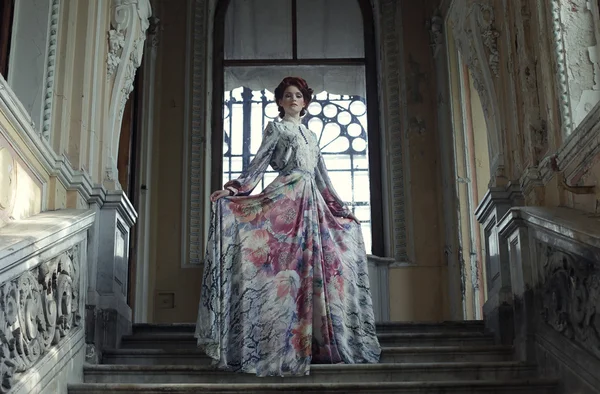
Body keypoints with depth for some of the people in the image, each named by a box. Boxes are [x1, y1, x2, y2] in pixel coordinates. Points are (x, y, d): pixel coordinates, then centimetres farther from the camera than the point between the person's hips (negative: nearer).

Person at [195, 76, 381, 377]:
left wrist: (342, 209, 27)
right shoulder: (275, 129, 9)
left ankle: (315, 342, 5)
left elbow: (323, 177, 26)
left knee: (315, 268, 1)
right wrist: (233, 189, -16)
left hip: (313, 204, 6)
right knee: (286, 266, -14)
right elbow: (258, 164, -1)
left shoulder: (311, 135, 24)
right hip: (286, 200, -6)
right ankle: (283, 345, -14)